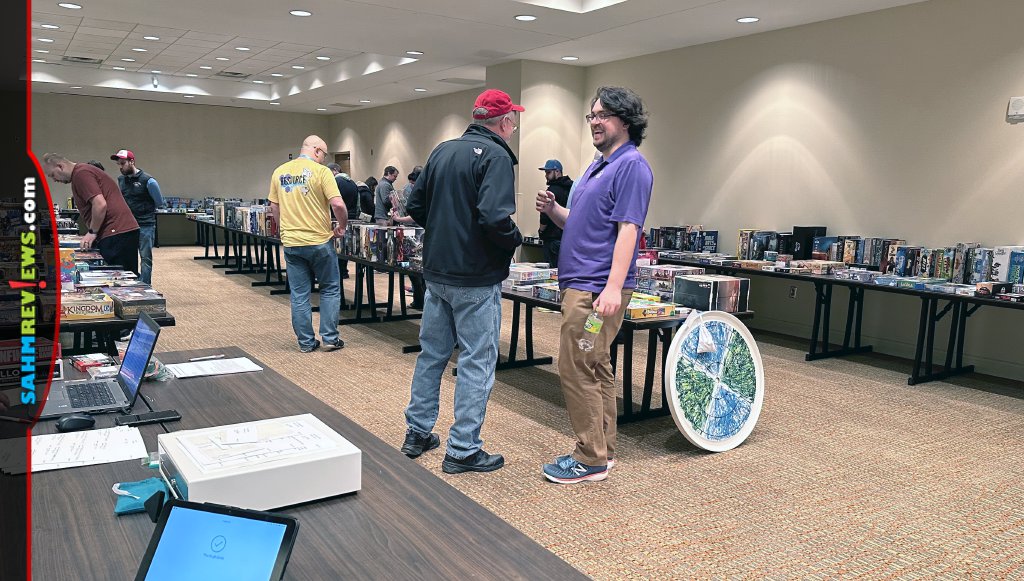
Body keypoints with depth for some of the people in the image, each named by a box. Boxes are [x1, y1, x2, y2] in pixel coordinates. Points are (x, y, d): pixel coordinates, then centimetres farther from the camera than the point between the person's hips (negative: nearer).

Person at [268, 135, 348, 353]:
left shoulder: (280, 172, 7)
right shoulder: (321, 171, -9)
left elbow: (274, 207, 13)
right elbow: (338, 205, -18)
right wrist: (342, 226, -1)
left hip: (290, 242, 4)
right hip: (319, 241, -4)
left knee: (299, 294, 10)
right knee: (330, 289, 12)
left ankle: (306, 342, 14)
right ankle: (329, 338, 12)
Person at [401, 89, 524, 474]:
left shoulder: (442, 151, 11)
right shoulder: (496, 157, -14)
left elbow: (415, 206, 12)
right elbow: (494, 218, -26)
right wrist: (515, 239, -8)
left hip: (436, 273, 8)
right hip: (475, 279, -8)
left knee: (432, 353, 18)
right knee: (476, 362, 2)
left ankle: (417, 434, 28)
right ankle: (463, 450, 9)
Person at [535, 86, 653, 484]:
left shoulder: (631, 166, -11)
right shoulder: (598, 165, 19)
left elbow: (627, 230, -20)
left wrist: (613, 288, -27)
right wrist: (553, 210, 4)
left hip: (597, 288, -10)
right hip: (579, 283, 10)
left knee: (577, 370, -6)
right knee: (596, 369, 14)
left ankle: (590, 459, 5)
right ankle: (602, 450, 25)